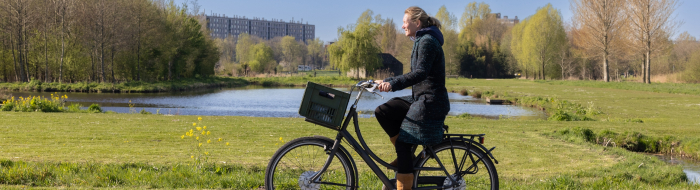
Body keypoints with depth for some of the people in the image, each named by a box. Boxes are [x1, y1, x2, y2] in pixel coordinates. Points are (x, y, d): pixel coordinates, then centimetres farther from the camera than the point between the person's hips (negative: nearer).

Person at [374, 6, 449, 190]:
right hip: (420, 98, 10)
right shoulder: (421, 41, 17)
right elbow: (414, 75, 21)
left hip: (430, 102, -10)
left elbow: (420, 73, -28)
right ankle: (406, 155, 6)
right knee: (382, 111, 0)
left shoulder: (428, 42, -14)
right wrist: (386, 82, 17)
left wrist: (392, 84, -37)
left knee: (403, 143, -9)